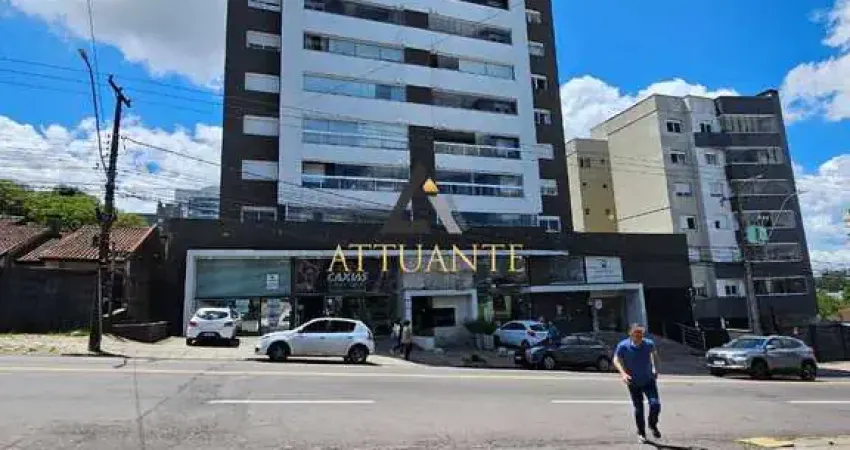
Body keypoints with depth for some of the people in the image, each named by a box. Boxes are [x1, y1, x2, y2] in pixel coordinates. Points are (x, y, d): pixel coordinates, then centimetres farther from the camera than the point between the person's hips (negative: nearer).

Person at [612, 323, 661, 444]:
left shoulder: (649, 344, -11)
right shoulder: (623, 346, -18)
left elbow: (654, 353, 12)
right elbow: (616, 360, -7)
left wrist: (655, 368, 12)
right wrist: (623, 373, -21)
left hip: (649, 380, 1)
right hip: (634, 383, -1)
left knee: (655, 404, -11)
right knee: (638, 408, 6)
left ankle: (653, 425, 20)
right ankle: (641, 432, 27)